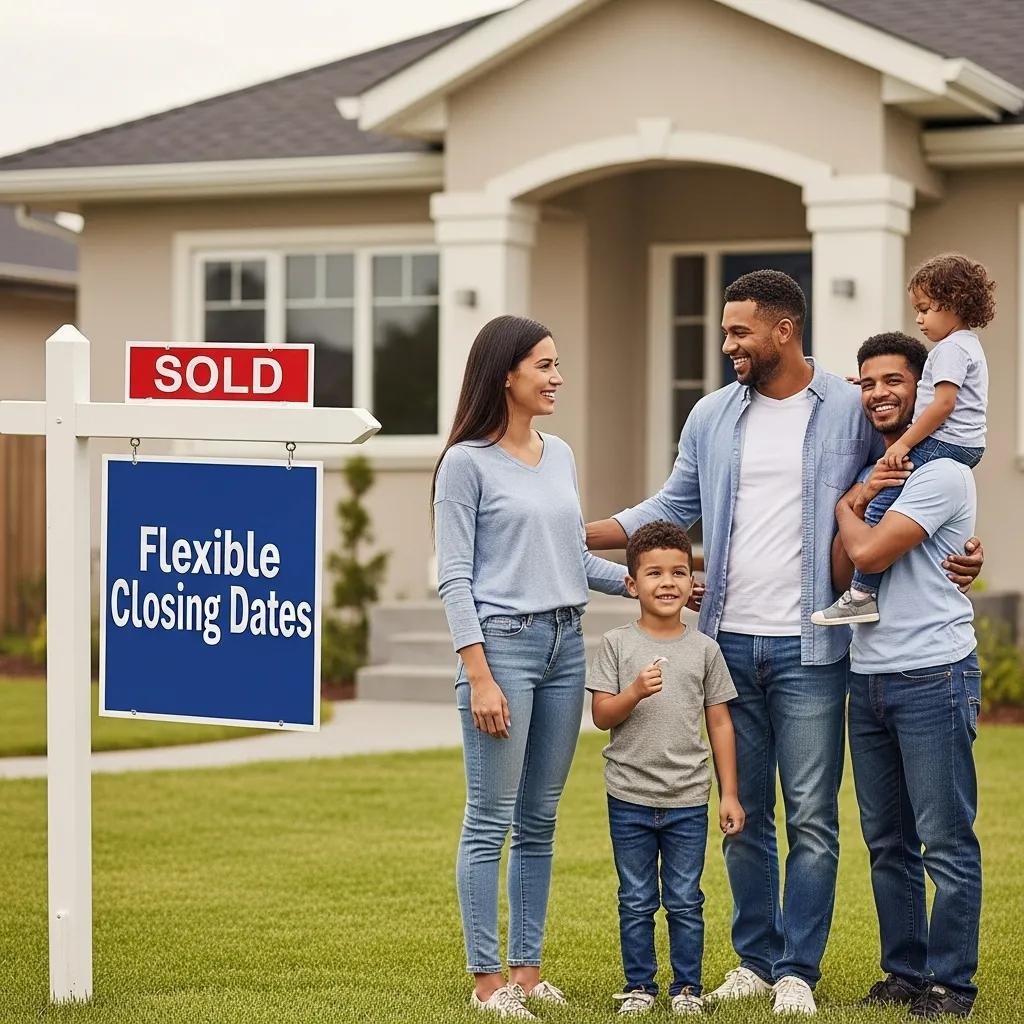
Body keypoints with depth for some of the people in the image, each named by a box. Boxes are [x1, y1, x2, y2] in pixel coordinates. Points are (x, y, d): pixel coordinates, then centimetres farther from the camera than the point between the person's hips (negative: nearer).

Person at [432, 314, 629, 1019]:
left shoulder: (561, 456, 14)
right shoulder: (468, 463, -6)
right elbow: (454, 577, -9)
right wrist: (479, 676, -16)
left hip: (565, 645, 7)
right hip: (502, 642, -7)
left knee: (539, 821, 10)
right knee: (491, 822, -3)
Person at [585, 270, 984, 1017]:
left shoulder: (852, 412, -2)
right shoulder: (712, 417, 8)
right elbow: (674, 508, 14)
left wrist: (962, 549, -9)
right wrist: (577, 535, 6)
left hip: (809, 648, -4)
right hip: (729, 641, 4)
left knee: (811, 818, -1)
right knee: (743, 815, 10)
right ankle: (755, 961, 20)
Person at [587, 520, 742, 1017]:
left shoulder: (704, 649, 2)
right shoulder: (617, 644, -1)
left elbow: (720, 723, 5)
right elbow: (601, 715, -3)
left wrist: (730, 794, 3)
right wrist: (635, 692, -23)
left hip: (687, 799, 1)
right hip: (629, 797, -1)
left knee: (685, 901, 6)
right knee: (636, 901, 8)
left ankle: (687, 987, 16)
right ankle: (639, 985, 17)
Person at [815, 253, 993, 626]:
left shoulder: (951, 349, -11)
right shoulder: (969, 345, 21)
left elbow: (944, 403, -20)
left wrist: (904, 443, -17)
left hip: (943, 443, -12)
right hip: (966, 446, 12)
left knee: (879, 508, -17)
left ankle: (862, 594, -21)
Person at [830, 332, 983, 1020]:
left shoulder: (941, 472, -9)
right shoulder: (870, 472, 16)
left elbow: (871, 552, -19)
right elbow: (841, 572, 8)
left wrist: (844, 507, 1)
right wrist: (857, 501, -4)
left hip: (932, 674, -8)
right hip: (869, 673, 8)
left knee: (947, 842, -3)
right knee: (888, 842, 12)